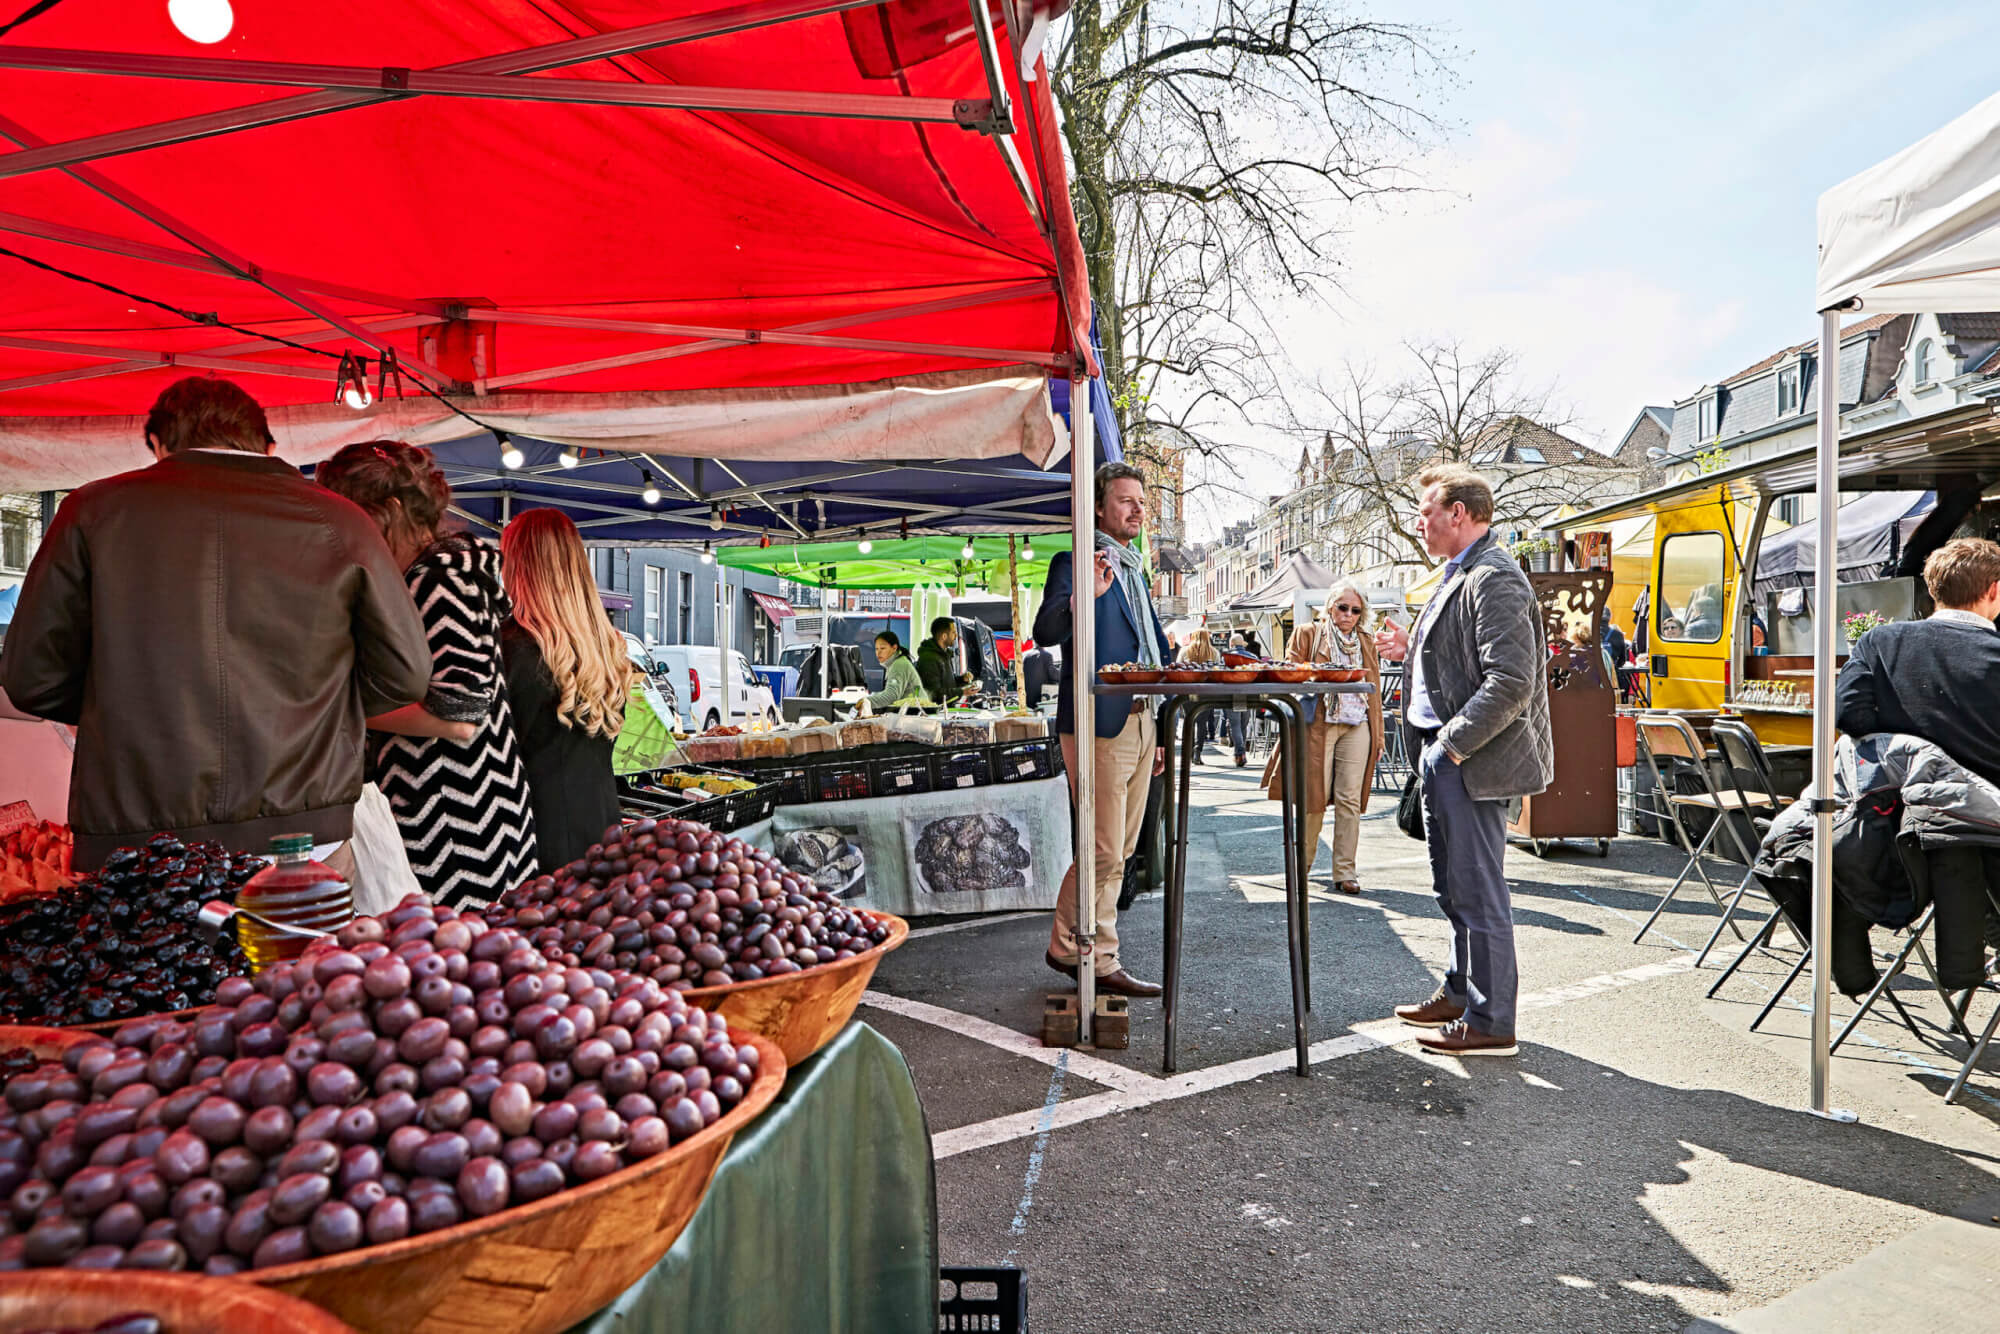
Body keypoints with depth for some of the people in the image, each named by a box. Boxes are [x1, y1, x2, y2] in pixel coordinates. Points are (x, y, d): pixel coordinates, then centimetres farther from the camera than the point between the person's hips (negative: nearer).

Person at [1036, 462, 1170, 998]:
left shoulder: (1134, 572, 22)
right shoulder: (1075, 563, -5)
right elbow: (1045, 632, -20)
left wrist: (1156, 733, 22)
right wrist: (1086, 594, -39)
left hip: (1138, 722, 9)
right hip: (1099, 725, -9)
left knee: (1117, 849, 13)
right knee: (1105, 854, -4)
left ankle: (1066, 948, 25)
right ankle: (1101, 963, 10)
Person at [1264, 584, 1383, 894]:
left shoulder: (1366, 642, 19)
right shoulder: (1307, 634, 8)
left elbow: (1374, 688, 17)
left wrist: (1378, 736, 13)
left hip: (1357, 726, 3)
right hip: (1318, 725, -3)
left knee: (1350, 799, -2)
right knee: (1315, 796, -3)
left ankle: (1344, 873, 3)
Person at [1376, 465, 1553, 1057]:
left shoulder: (1495, 579, -17)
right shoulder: (1461, 575, 17)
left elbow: (1511, 682, -25)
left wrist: (1452, 744, -21)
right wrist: (1413, 650, 11)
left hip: (1470, 762, -11)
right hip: (1443, 758, 11)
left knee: (1477, 893, -1)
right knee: (1452, 887, 20)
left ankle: (1489, 1023, 11)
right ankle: (1461, 993, 34)